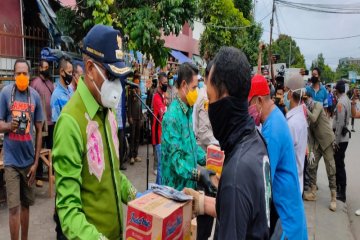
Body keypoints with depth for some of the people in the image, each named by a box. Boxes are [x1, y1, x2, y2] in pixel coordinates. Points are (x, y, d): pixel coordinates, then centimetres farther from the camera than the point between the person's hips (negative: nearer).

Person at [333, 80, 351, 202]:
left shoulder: (341, 102, -19)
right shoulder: (347, 100, 10)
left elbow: (339, 123, -22)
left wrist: (336, 141, -17)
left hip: (340, 138, -9)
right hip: (344, 136, 9)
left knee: (340, 165, -2)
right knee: (338, 163, 19)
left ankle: (342, 193, 6)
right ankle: (338, 186, 32)